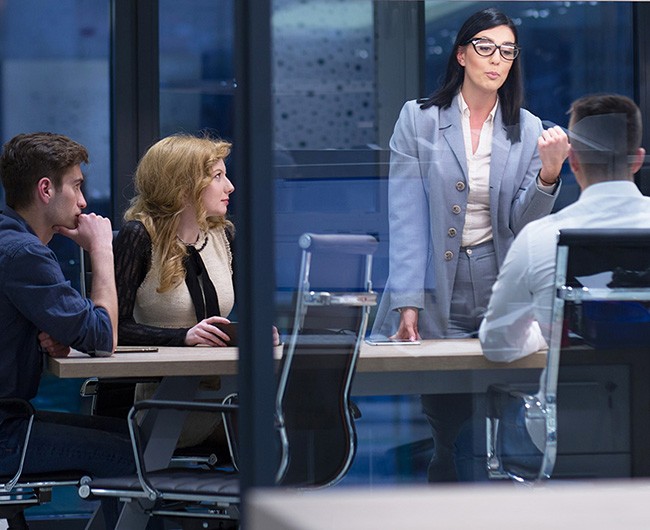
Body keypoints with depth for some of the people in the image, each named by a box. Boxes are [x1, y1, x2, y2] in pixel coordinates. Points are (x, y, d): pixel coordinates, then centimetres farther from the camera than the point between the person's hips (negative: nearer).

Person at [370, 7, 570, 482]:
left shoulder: (528, 130, 6)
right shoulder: (418, 119, 0)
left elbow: (522, 224, 1)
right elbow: (406, 218, -3)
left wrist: (548, 174, -18)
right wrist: (407, 303, -10)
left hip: (501, 296, 2)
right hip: (438, 297, -2)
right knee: (449, 429, -4)